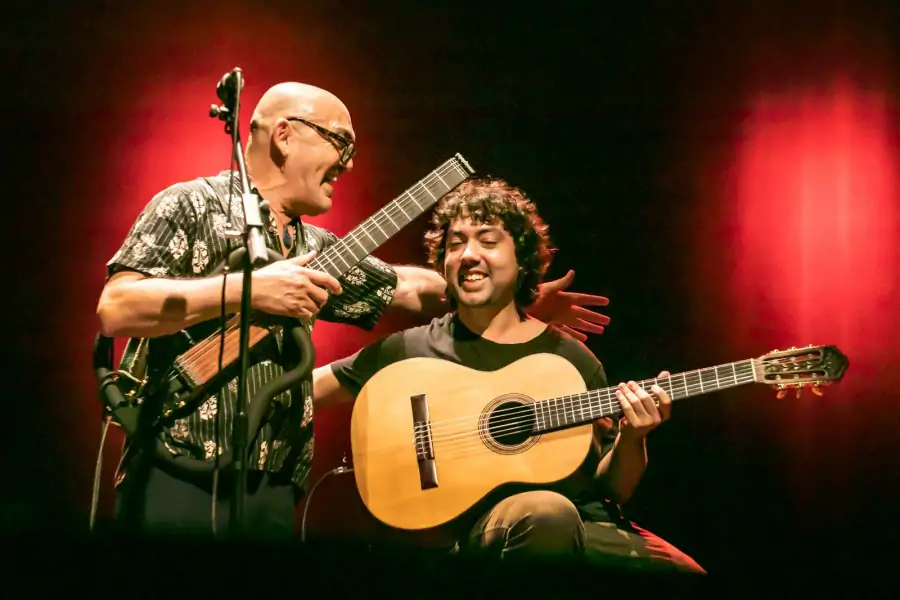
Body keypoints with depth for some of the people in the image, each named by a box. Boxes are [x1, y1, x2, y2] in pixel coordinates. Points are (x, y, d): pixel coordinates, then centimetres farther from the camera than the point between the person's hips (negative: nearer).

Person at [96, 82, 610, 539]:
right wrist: (249, 290, -21)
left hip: (273, 495, 7)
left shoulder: (317, 249, 17)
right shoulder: (193, 206, -4)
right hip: (179, 487, -7)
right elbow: (115, 308, -17)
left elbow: (408, 286, 28)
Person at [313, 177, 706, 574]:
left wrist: (631, 440, -4)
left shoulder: (571, 358, 14)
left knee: (683, 569, -28)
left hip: (587, 523, 2)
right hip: (479, 523, -2)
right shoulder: (411, 350, 9)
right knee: (547, 512, -38)